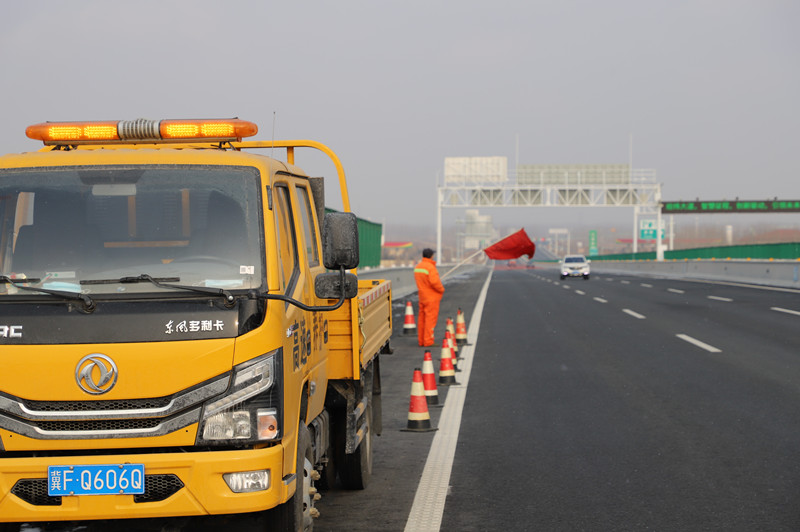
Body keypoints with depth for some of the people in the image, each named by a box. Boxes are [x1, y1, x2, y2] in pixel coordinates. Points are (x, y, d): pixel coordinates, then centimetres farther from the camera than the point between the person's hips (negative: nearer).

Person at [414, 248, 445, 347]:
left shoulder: (417, 267, 8)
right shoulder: (430, 267, -19)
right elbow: (434, 282, -26)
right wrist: (442, 290, -10)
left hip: (422, 296, 8)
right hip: (431, 298, -8)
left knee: (422, 318, 12)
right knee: (431, 318, -5)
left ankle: (421, 341, 16)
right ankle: (428, 341, -5)